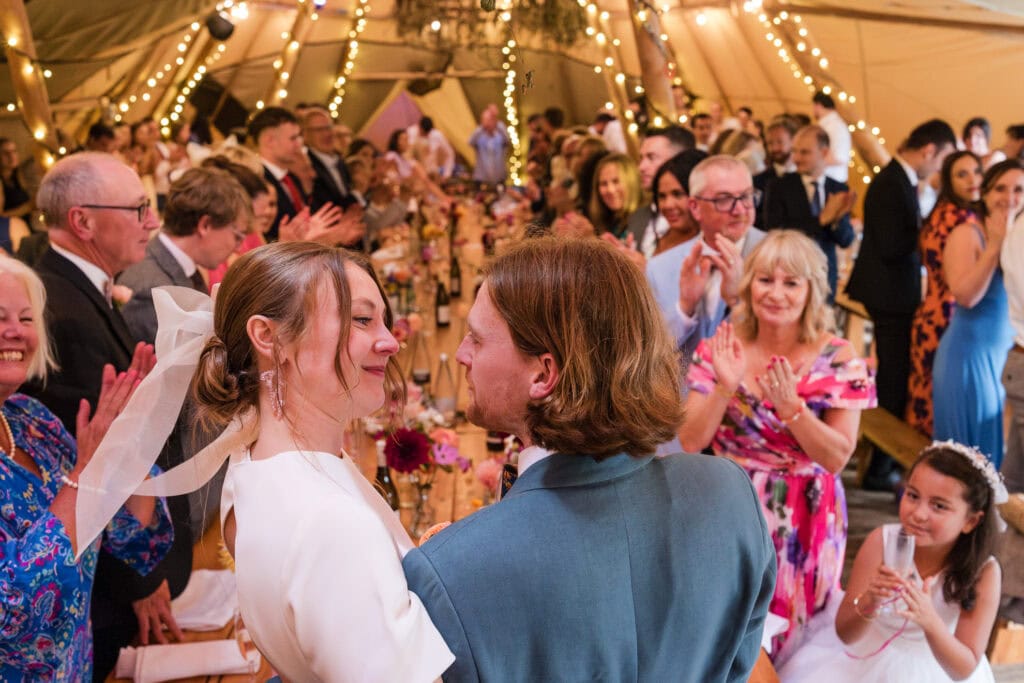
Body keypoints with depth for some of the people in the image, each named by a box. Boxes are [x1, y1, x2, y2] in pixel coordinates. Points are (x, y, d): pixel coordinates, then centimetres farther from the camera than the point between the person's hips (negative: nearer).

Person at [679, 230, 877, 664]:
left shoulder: (838, 359, -11)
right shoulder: (721, 348, -5)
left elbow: (837, 458, -12)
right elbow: (690, 442, -8)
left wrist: (790, 406, -26)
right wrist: (725, 387, -23)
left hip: (800, 519, -1)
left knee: (786, 636, 8)